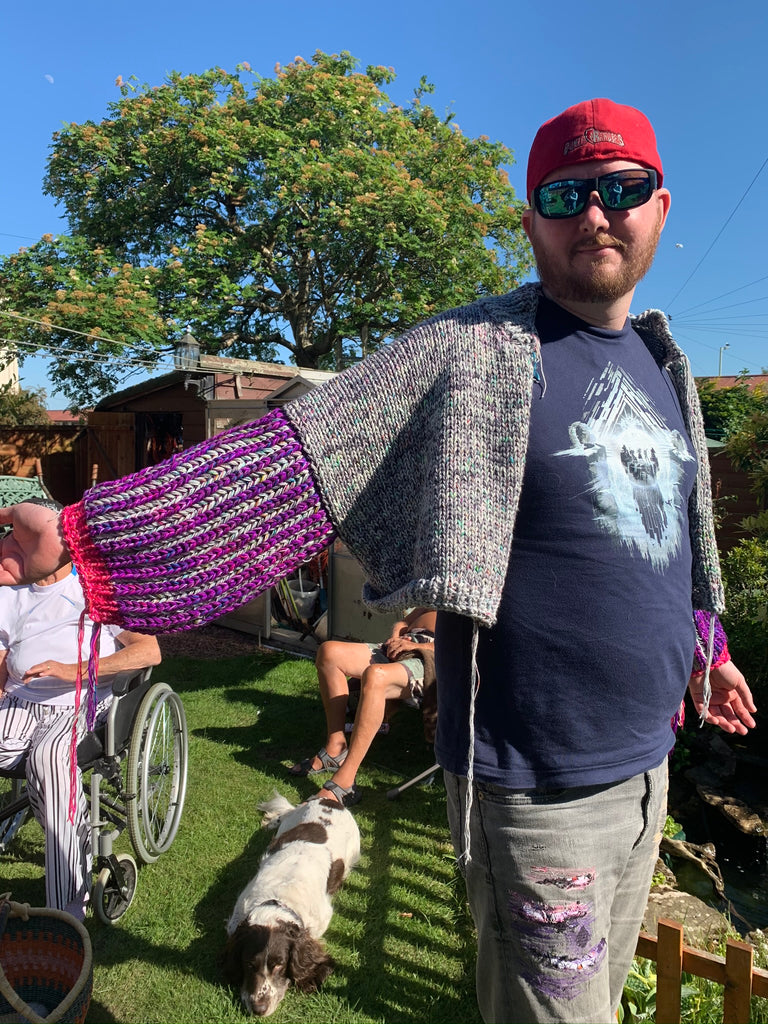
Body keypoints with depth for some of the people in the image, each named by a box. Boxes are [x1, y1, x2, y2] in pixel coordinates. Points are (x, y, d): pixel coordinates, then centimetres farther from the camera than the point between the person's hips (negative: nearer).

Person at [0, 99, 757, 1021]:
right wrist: (81, 536, -31)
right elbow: (297, 458, -24)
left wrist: (705, 645, 28)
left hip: (645, 766, 7)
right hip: (537, 793, -7)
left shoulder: (662, 360, 8)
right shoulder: (475, 355, -15)